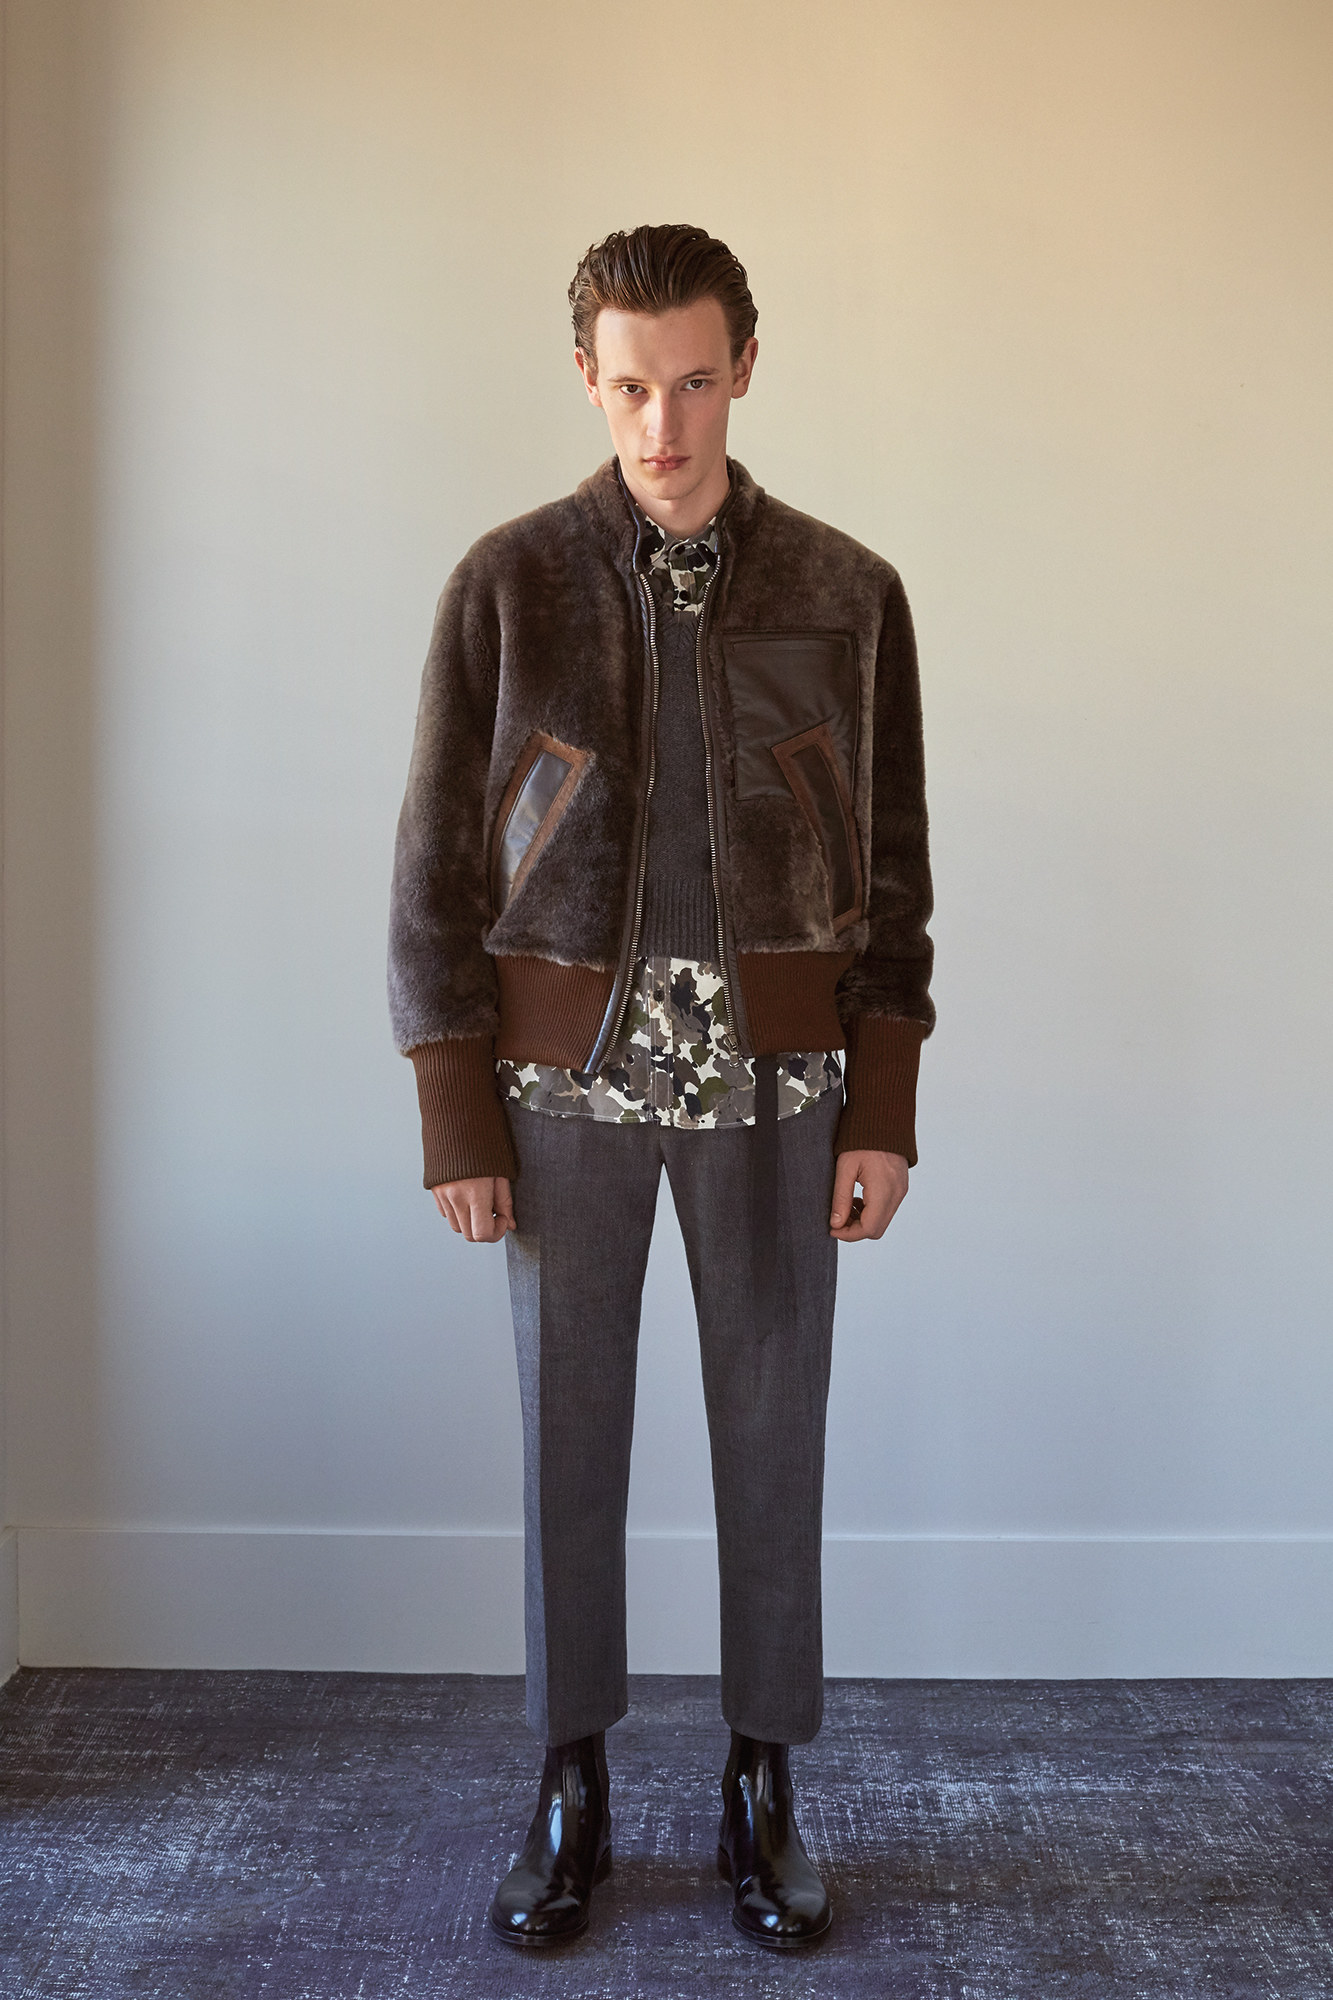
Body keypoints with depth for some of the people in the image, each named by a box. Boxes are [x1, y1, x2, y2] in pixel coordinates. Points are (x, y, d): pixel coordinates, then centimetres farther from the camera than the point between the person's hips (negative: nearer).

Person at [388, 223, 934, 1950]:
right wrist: (456, 1123, -5)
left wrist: (883, 1111, -2)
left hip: (772, 1081, 1)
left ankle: (763, 1793, 27)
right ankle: (573, 1795, 28)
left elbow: (891, 869, 4)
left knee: (770, 1434, 8)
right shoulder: (506, 584, -2)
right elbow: (438, 867, -2)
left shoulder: (849, 596, 1)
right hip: (570, 1077, 0)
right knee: (570, 1436, 9)